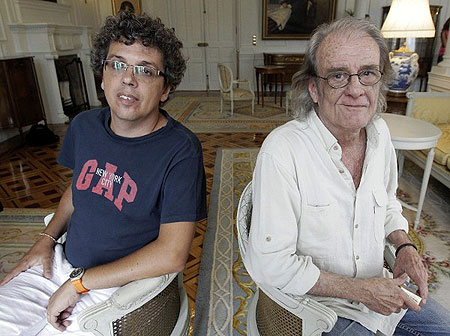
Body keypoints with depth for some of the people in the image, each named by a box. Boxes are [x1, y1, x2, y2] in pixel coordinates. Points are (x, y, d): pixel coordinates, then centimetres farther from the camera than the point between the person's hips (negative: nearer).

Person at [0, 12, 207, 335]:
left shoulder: (180, 149, -21)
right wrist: (47, 239, 4)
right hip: (61, 262, 6)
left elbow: (172, 254, -24)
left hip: (116, 285, -5)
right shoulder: (84, 126, 0)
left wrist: (78, 283, -18)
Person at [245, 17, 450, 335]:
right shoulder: (282, 150, -28)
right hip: (318, 302, -6)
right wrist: (360, 290, -21)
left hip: (379, 287, 7)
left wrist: (405, 245, -5)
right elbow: (269, 264, -27)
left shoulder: (379, 133, -5)